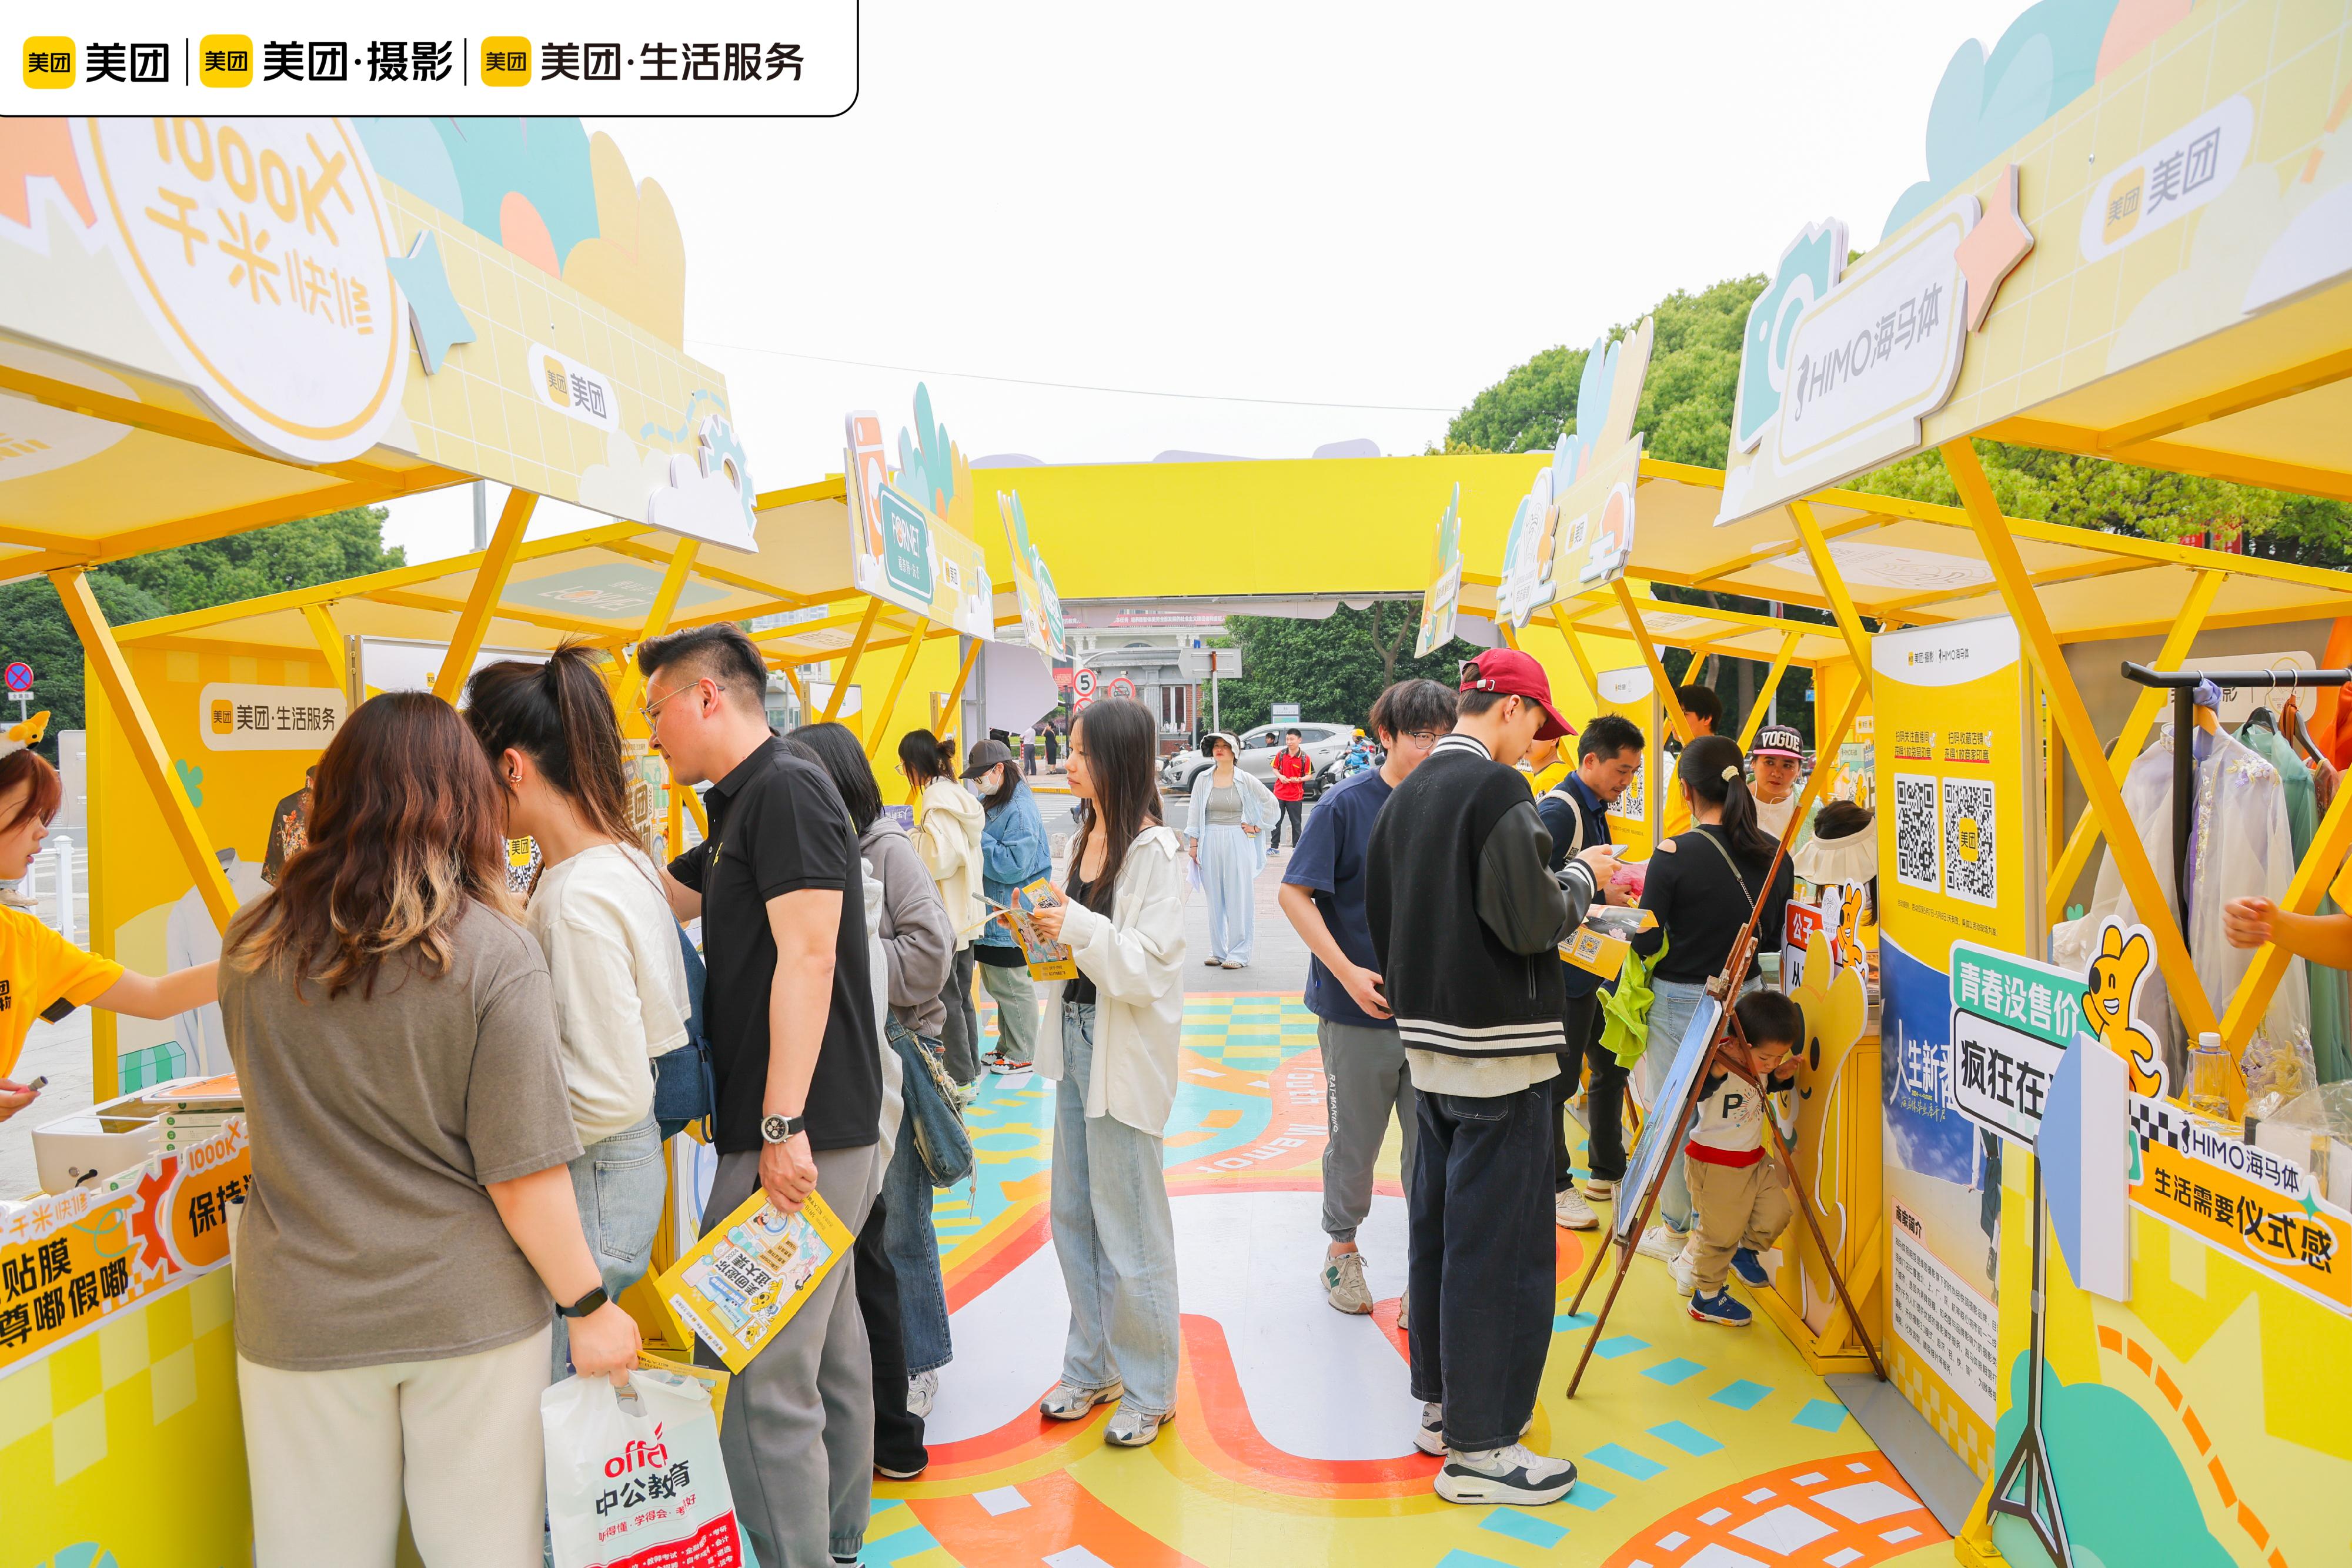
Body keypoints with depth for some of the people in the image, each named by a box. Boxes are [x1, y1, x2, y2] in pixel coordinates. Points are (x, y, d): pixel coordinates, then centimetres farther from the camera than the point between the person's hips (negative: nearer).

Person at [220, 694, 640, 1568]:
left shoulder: (253, 947, -4)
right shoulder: (494, 954, -16)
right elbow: (523, 1172, -16)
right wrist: (591, 1307, -5)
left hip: (300, 1319, 3)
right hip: (471, 1314, -3)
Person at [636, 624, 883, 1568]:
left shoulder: (785, 790, -14)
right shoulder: (746, 805, 17)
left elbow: (808, 958, -22)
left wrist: (783, 1126, -25)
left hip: (800, 1134, -10)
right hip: (828, 1132, 10)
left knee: (759, 1378, -5)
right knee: (826, 1346, 20)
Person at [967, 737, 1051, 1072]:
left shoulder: (1020, 809, -18)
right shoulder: (988, 802, 11)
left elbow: (1013, 866, -24)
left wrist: (979, 837, -20)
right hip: (989, 913, 10)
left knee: (1013, 987, 1)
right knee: (996, 983, 19)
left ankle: (1022, 1056, 13)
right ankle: (1007, 1045, 32)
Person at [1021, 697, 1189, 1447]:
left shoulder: (1155, 852, -15)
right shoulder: (1086, 838, 9)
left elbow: (1150, 966, -20)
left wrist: (1078, 927, -26)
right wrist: (1043, 931, -1)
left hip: (1125, 1048, -8)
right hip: (1076, 1035, 9)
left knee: (1128, 1226, 2)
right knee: (1074, 1215, 17)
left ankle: (1148, 1389, 19)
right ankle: (1093, 1367, 33)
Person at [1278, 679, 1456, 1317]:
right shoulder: (1348, 804, -10)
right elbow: (1295, 892, -10)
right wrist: (1347, 971, -17)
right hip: (1359, 1009, -3)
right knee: (1355, 1143, 12)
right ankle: (1342, 1247, 36)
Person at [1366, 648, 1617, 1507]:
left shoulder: (1405, 796, 11)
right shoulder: (1496, 788, -16)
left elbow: (1382, 915, 15)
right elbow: (1532, 922, -20)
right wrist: (1582, 876, -3)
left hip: (1428, 1045, 9)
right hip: (1497, 1050, -9)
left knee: (1439, 1229, 17)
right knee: (1499, 1244, 0)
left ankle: (1442, 1405, 31)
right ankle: (1480, 1448, 10)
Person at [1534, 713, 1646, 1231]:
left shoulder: (1595, 809, 14)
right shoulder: (1559, 810, -18)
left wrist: (1617, 887, 6)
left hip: (1594, 965, 10)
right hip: (1564, 970, -10)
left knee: (1610, 1067, 18)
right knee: (1558, 1080, 1)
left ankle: (1608, 1173, 33)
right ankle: (1556, 1186, 13)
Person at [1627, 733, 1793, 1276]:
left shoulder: (1674, 856, -19)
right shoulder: (1774, 855, -2)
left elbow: (1646, 941, -14)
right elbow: (1776, 936, 9)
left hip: (1678, 1002, -5)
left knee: (1672, 1116, 10)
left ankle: (1676, 1233, 23)